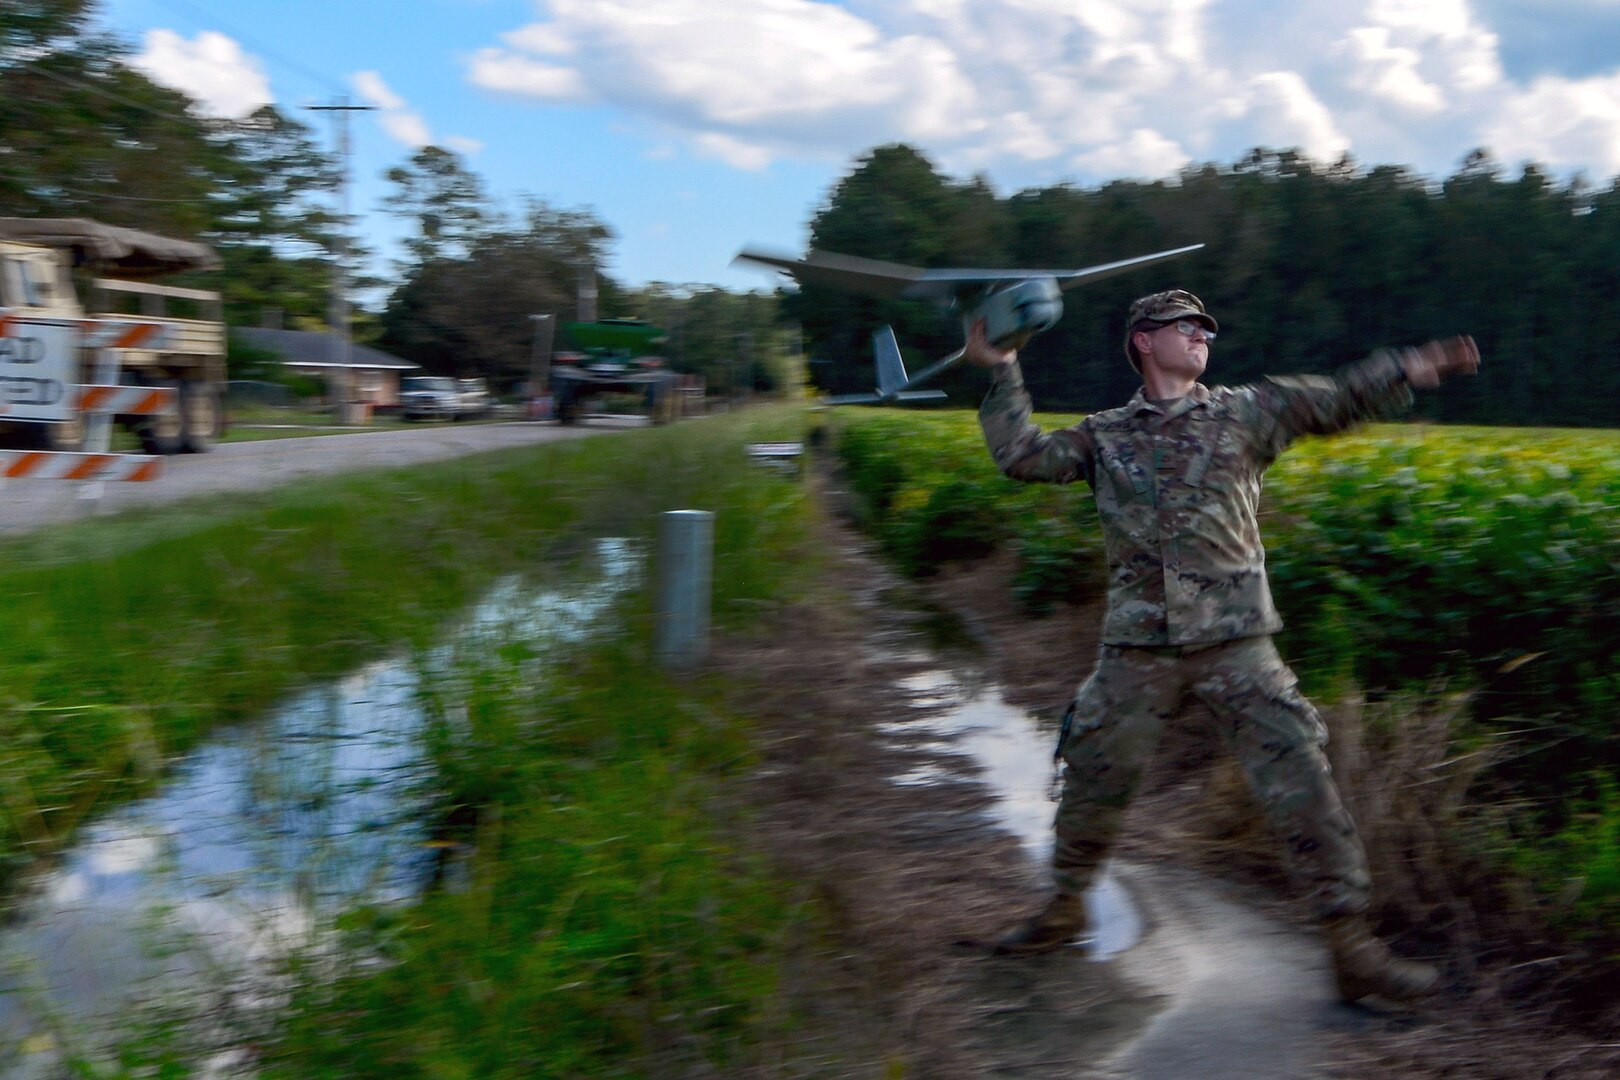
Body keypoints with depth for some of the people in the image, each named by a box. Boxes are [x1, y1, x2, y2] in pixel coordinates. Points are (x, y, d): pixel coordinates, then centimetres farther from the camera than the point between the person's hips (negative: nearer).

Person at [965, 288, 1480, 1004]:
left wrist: (1406, 369, -8)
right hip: (1138, 645, 1)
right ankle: (1065, 907, 33)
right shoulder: (1105, 436, 12)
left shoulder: (1242, 413, 8)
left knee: (1300, 782, -7)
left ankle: (1352, 947, 0)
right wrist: (1003, 374, 8)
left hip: (1235, 640, -1)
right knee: (1093, 777, 10)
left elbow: (1335, 400, 4)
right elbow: (1025, 456, 9)